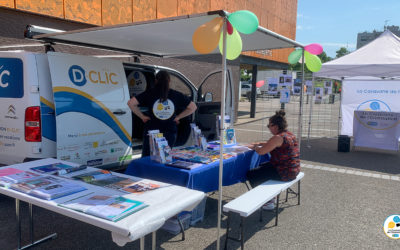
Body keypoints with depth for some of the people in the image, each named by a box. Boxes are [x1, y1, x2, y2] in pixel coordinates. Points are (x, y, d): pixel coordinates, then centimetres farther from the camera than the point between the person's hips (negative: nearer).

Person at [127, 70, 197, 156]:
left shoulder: (149, 93, -4)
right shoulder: (176, 95, 0)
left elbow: (130, 103, -8)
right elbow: (193, 107, 7)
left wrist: (142, 116, 1)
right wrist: (178, 117, 9)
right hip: (170, 132, 1)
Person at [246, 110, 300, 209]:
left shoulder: (278, 137, -22)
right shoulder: (290, 135, 9)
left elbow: (261, 151, -20)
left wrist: (255, 147, 1)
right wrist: (259, 143, 18)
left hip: (284, 173, -10)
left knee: (251, 174, -4)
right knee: (260, 168, 26)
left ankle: (268, 202, 7)